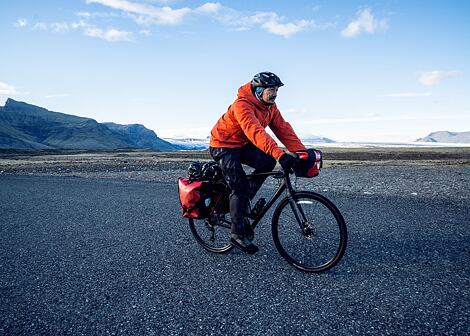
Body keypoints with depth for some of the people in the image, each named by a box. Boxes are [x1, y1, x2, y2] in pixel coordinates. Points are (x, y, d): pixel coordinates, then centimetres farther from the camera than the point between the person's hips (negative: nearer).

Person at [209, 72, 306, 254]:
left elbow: (283, 128, -11)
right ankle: (238, 234, -2)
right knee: (240, 187, -15)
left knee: (267, 161, -17)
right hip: (224, 145, -7)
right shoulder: (242, 105, -29)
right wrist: (280, 154, -55)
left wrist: (302, 151, -23)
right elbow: (255, 132, -44)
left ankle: (241, 201, 0)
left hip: (243, 144, 7)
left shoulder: (270, 107, -3)